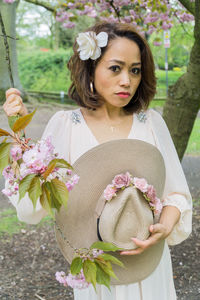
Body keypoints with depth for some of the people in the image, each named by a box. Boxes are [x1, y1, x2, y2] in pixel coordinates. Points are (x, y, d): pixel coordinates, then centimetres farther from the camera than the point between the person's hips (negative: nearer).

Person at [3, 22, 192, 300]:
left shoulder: (151, 122, -6)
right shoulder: (65, 125, -10)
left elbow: (177, 194, 1)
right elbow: (31, 207, -17)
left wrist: (165, 227, -19)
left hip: (147, 259, 1)